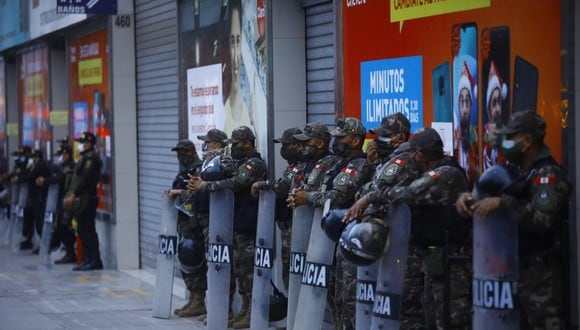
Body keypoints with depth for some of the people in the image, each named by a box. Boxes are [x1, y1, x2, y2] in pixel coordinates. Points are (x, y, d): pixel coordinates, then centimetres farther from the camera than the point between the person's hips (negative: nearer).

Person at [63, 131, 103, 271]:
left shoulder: (91, 158, -13)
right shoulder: (85, 158, 19)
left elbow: (85, 179, -21)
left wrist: (73, 195, -21)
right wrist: (70, 196, 12)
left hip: (86, 200, -10)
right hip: (81, 200, 10)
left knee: (87, 230, -8)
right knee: (83, 230, 11)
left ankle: (95, 261, -7)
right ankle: (89, 259, 14)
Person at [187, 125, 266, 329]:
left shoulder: (254, 164, -12)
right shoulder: (243, 163, 19)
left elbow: (234, 184, -24)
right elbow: (232, 184, 15)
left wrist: (204, 186, -22)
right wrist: (201, 185, 4)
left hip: (248, 226, -10)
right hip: (238, 223, 10)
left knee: (248, 267, -9)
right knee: (239, 268, 12)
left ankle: (253, 313, -6)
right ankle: (245, 310, 19)